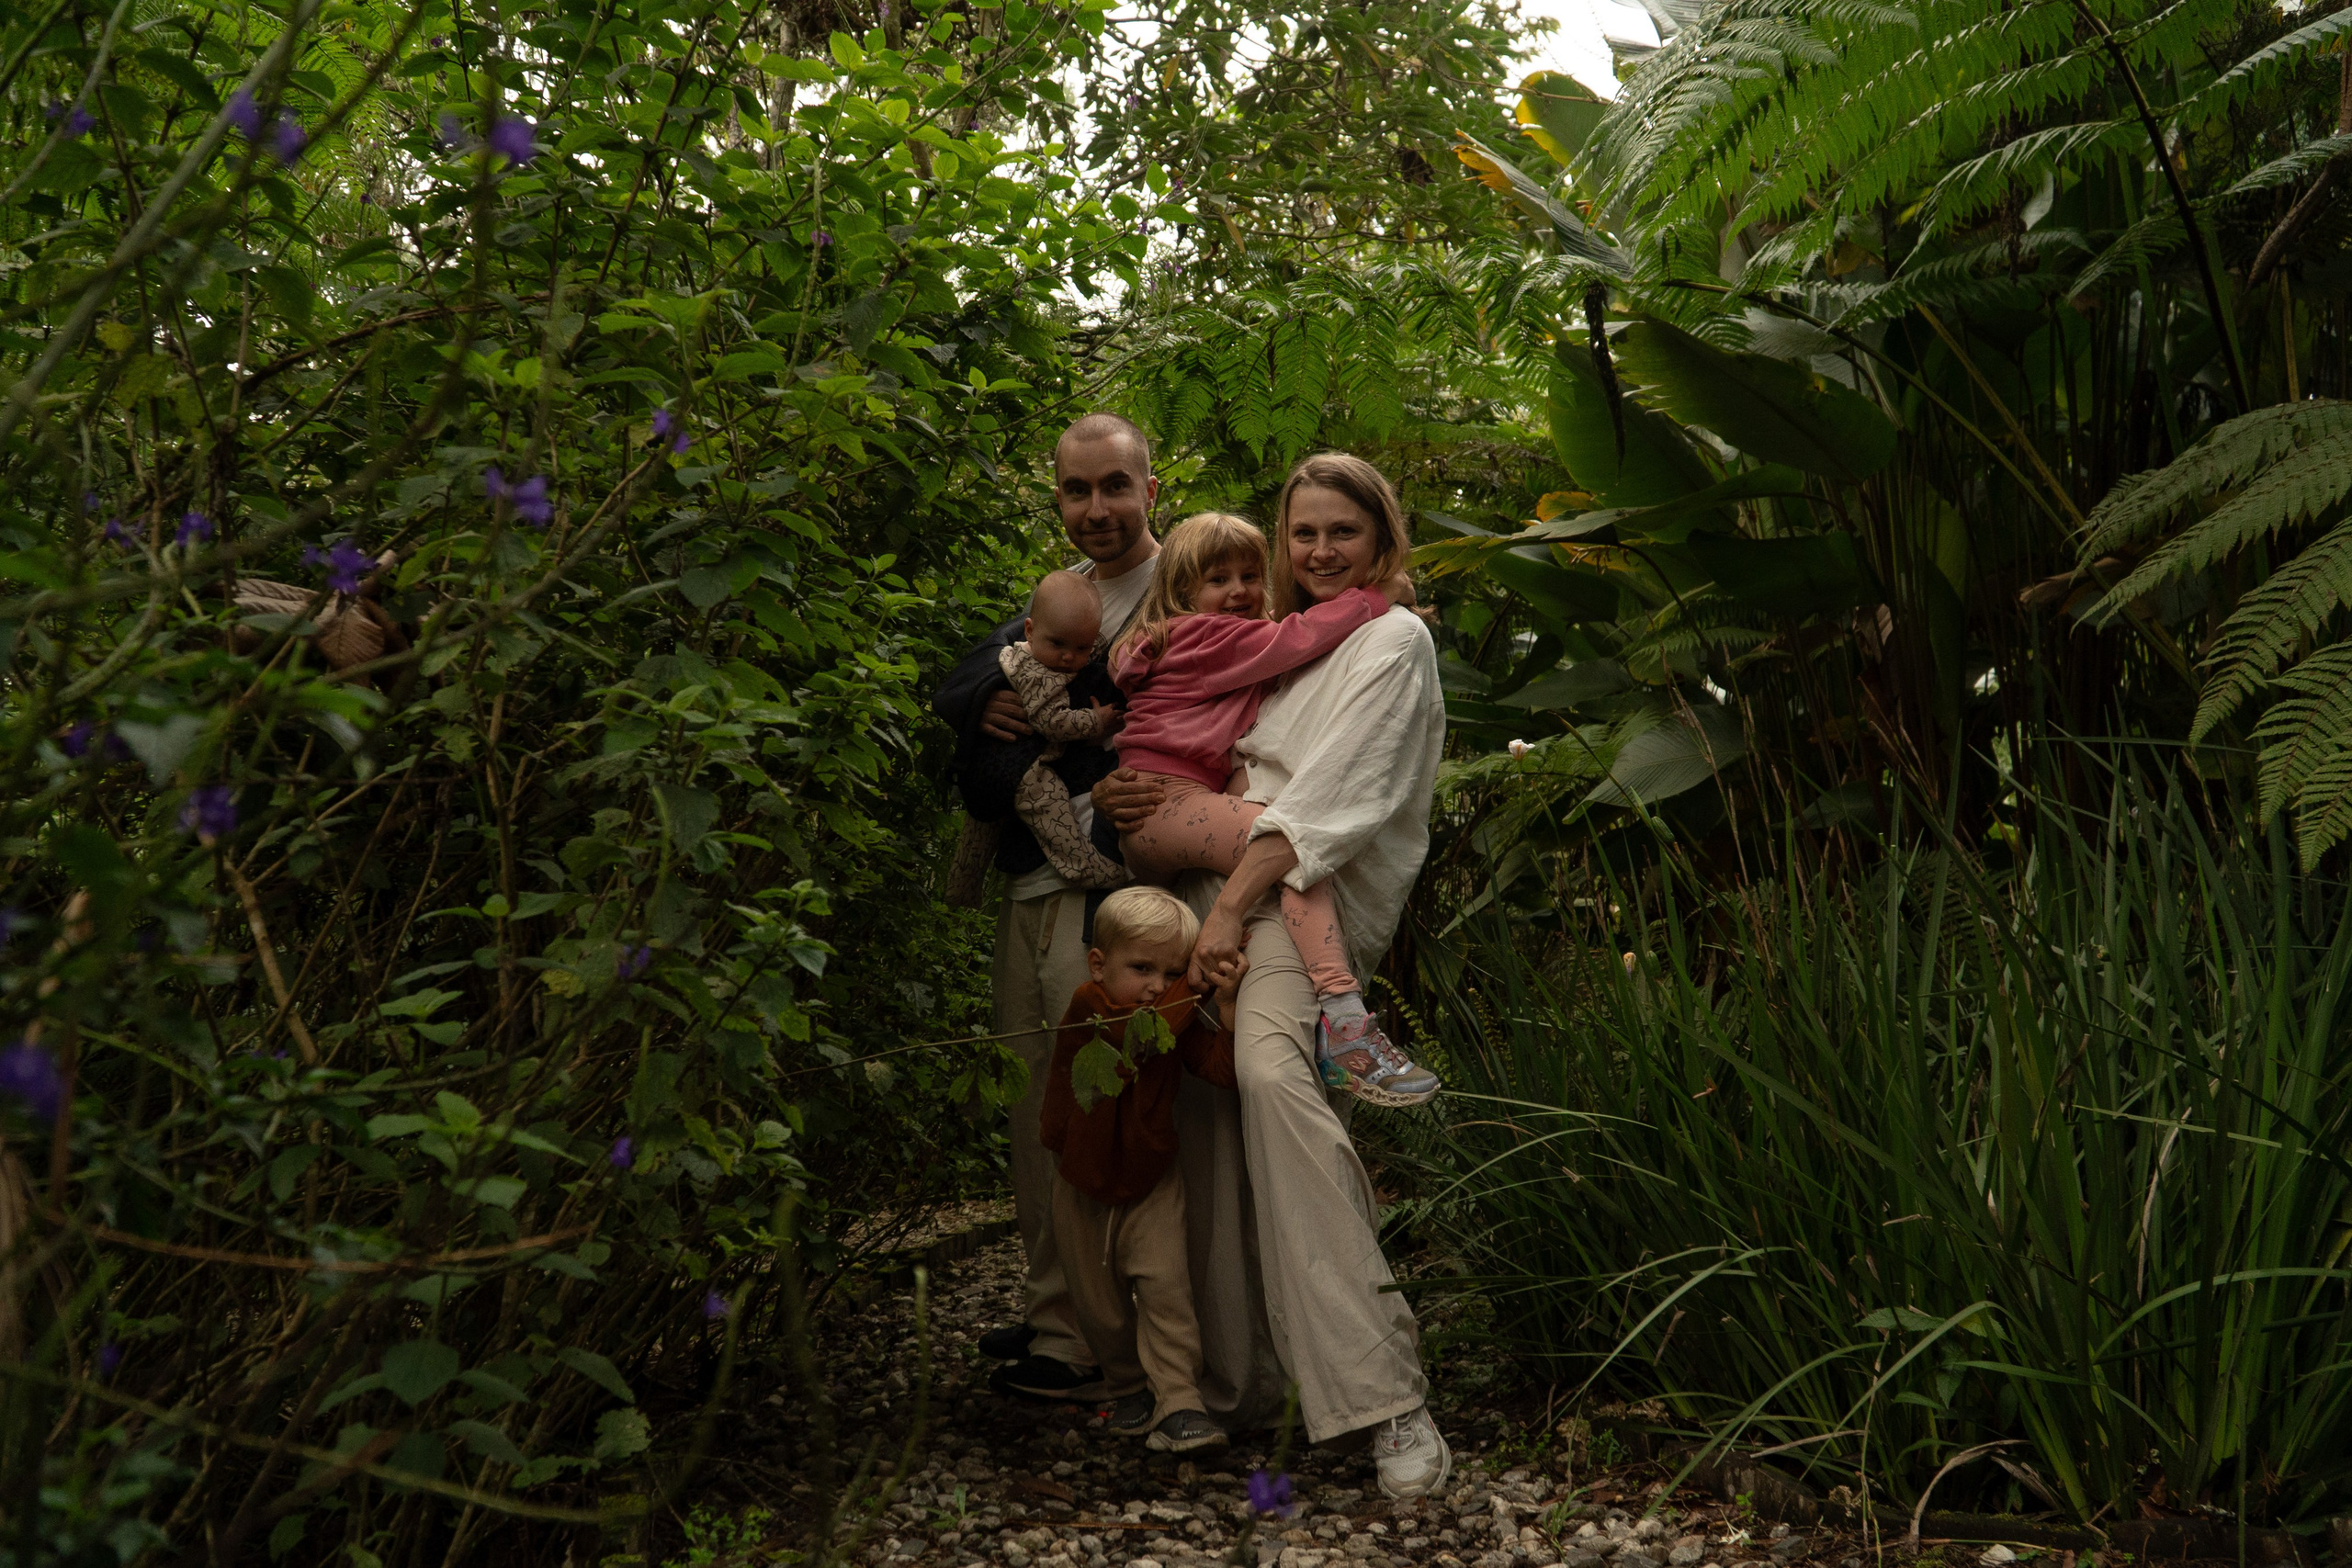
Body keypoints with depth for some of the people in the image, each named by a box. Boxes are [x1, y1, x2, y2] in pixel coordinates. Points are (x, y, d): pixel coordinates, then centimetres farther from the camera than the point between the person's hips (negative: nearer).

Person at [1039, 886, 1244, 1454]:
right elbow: (1147, 1030, -38)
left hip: (1152, 1183, 1)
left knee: (1165, 1281, -16)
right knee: (1098, 1304, 10)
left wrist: (1227, 1004, -34)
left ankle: (1177, 1402, -12)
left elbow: (1227, 1067, -23)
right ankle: (1128, 1389, 33)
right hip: (1083, 1185, -1)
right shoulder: (1088, 1007, -22)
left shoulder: (1183, 1021, -10)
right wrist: (1194, 987, -31)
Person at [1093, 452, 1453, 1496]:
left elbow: (1329, 795, -9)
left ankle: (1383, 1390, -34)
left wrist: (1232, 905, -18)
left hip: (1317, 893, -8)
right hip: (1229, 877, 8)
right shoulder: (1276, 642, 28)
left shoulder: (1393, 640, 4)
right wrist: (1120, 795, 5)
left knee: (1269, 1065, -31)